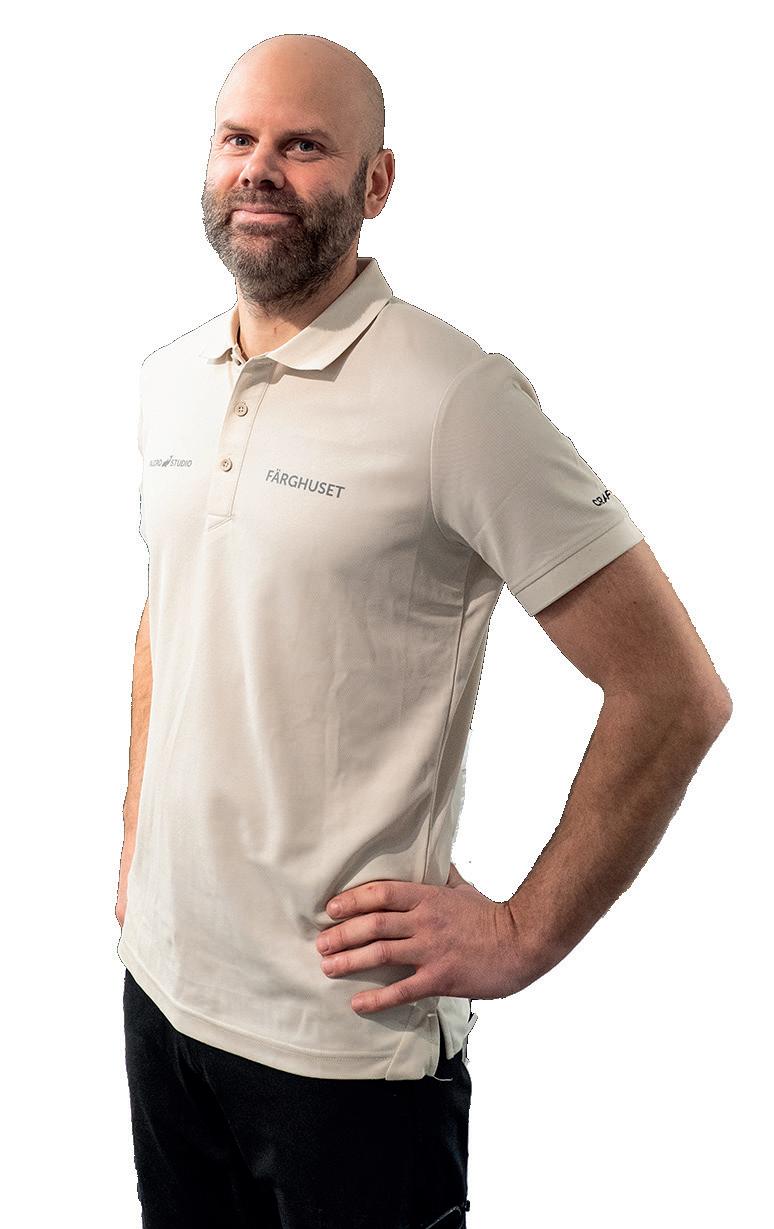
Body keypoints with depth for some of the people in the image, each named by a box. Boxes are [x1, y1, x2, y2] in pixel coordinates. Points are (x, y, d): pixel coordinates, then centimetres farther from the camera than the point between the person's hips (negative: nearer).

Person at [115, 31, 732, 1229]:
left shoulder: (457, 398, -17)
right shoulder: (168, 379, 5)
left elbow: (674, 693, -16)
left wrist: (522, 936, -14)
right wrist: (136, 850, 14)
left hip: (348, 1032, -6)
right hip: (161, 981, 6)